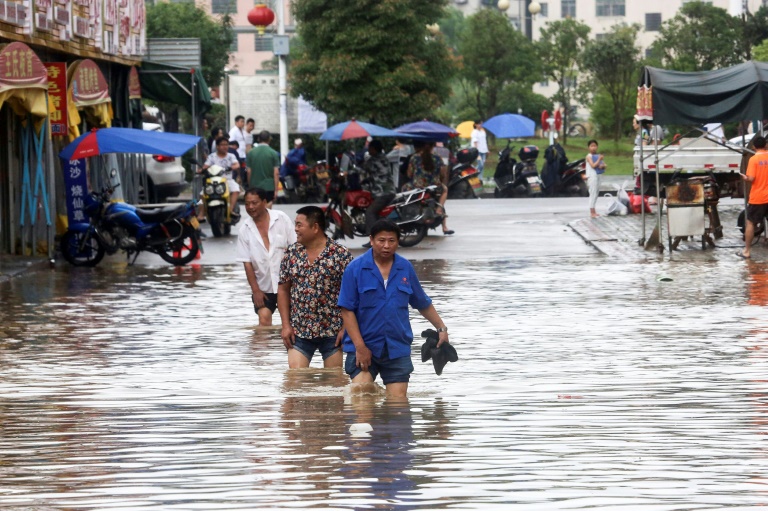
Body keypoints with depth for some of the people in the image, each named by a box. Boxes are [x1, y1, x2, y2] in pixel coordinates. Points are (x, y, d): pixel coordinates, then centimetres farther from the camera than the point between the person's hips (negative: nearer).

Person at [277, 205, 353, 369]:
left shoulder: (341, 254, -6)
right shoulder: (292, 253, 5)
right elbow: (283, 290, 9)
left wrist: (346, 328, -9)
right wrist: (286, 325, 1)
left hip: (332, 332, -2)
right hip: (299, 332, 2)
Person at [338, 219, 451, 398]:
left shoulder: (406, 269, 7)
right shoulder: (355, 269, -4)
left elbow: (423, 304, 20)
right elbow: (347, 310, -7)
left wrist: (442, 329, 13)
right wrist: (360, 346, -14)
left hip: (398, 348, 3)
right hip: (364, 346, -3)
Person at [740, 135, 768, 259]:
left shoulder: (754, 159, -12)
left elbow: (751, 179, -17)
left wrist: (745, 178, 4)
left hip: (757, 197, -3)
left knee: (750, 222, 8)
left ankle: (747, 251, 9)